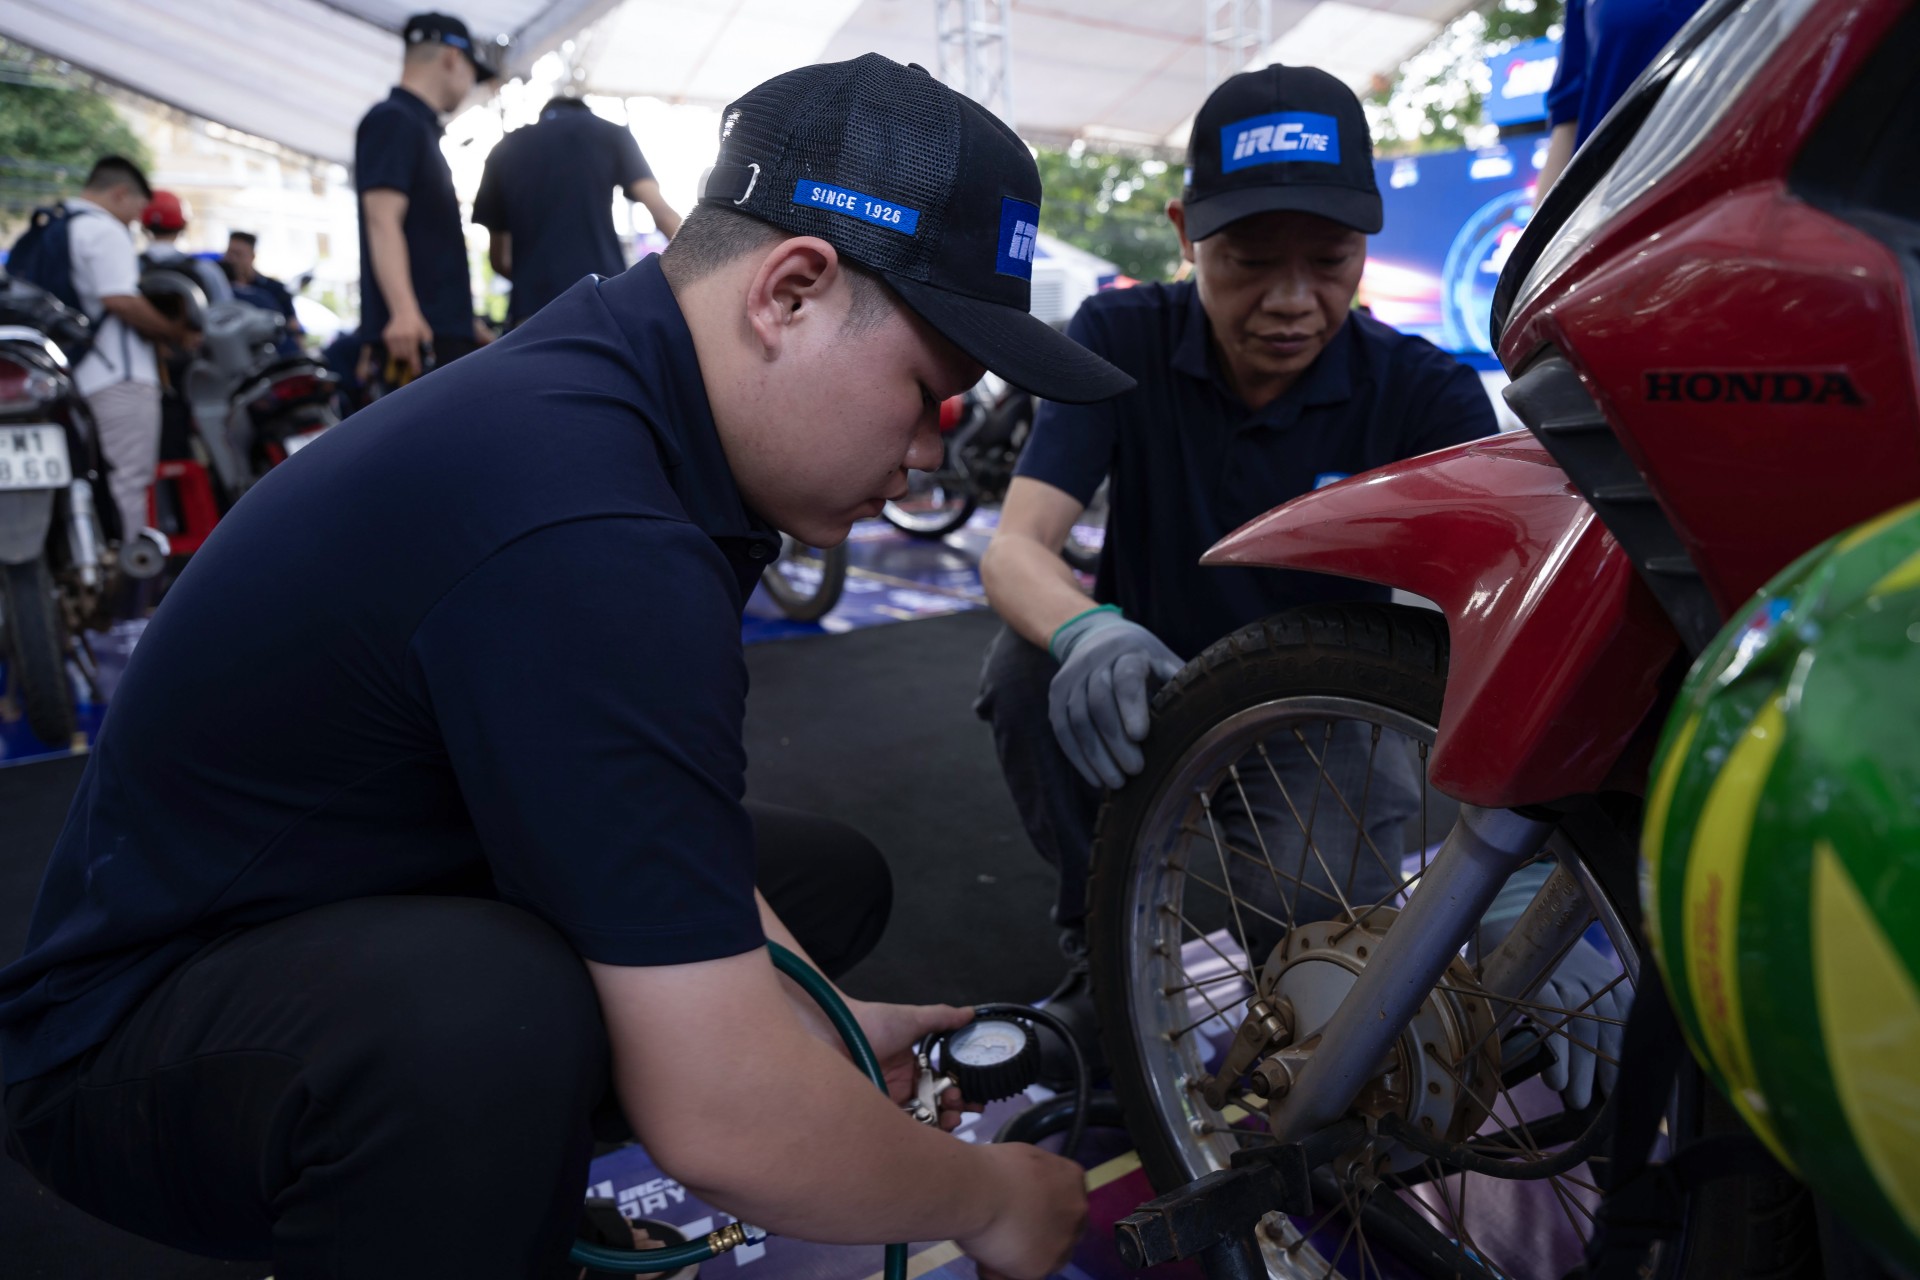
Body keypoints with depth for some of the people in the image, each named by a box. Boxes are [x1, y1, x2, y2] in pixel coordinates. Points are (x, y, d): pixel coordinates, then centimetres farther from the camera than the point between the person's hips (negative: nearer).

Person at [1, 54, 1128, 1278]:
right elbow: (725, 1122, -32)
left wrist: (823, 1024, 4)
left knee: (832, 874, 10)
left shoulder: (601, 390, -4)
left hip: (402, 903, 9)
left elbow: (644, 828, 5)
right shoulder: (580, 530, -34)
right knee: (490, 1017, -41)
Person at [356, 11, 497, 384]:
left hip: (446, 331, 10)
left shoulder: (422, 128, 24)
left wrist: (465, 321, 30)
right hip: (418, 334, -10)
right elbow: (382, 221, -18)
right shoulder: (393, 121, -6)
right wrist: (403, 310, -31)